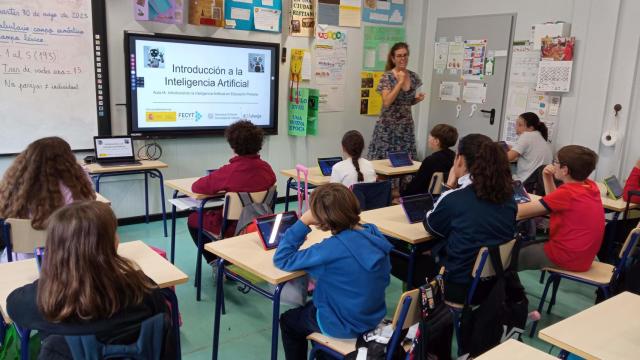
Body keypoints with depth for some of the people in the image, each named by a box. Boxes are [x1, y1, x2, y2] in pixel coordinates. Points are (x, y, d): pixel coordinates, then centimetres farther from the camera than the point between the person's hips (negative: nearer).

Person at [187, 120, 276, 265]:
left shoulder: (230, 171, -25)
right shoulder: (266, 168, -11)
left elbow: (196, 187, -16)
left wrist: (219, 186, 1)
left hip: (232, 228, -6)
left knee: (193, 219, 21)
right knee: (212, 212, 33)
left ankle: (215, 262, 18)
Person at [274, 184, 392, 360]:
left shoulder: (333, 248, -32)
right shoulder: (373, 233, -11)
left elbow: (281, 259, -22)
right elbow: (384, 279, 3)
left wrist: (303, 222, -21)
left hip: (345, 325, -6)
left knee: (287, 321, 21)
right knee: (309, 306, 33)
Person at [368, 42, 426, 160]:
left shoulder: (413, 76, 5)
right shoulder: (387, 77, -10)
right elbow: (386, 102, -21)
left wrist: (418, 98, -4)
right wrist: (400, 82, -20)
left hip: (406, 126, 5)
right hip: (388, 126, -4)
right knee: (383, 160, -1)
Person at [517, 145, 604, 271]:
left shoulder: (567, 192, -24)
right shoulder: (591, 186, 1)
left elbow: (522, 211, -20)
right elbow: (556, 202, 15)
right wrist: (547, 179, 4)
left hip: (566, 258, -8)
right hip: (583, 256, 8)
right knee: (529, 244, 26)